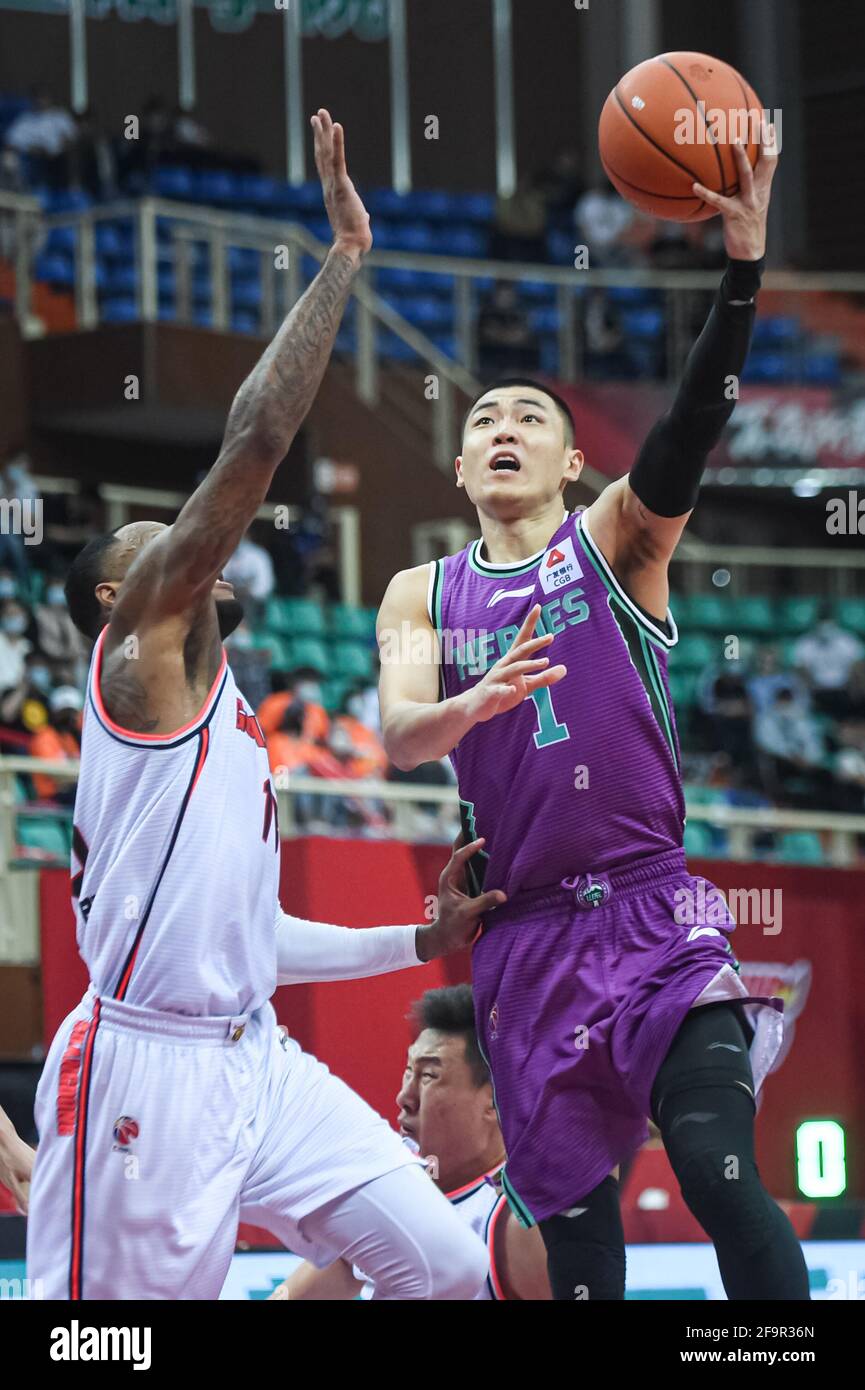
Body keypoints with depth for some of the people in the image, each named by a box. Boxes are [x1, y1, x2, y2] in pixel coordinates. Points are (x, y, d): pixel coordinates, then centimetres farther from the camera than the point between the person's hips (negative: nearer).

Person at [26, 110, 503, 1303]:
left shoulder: (222, 716, 26)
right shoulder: (141, 642, 0)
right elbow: (256, 441, -11)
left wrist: (421, 943, 22)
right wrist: (342, 259, -8)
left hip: (253, 1058, 9)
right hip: (144, 1062, -9)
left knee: (445, 1265, -3)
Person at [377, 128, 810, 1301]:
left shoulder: (616, 538, 4)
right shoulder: (422, 596, 13)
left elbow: (691, 431, -14)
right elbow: (397, 733, -3)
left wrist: (742, 269, -29)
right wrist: (469, 707, -27)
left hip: (652, 909, -3)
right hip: (525, 931, 3)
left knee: (720, 1174, -19)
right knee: (572, 1218, 6)